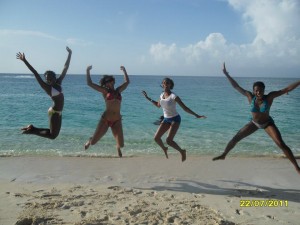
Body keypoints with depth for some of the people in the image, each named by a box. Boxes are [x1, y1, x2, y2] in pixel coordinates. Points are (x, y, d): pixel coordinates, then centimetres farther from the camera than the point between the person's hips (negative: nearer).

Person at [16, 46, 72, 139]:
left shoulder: (58, 83, 3)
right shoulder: (46, 87, -12)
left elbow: (65, 68, 5)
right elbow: (36, 73, -17)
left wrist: (69, 54, 7)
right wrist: (25, 61, -21)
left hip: (58, 112, 7)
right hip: (54, 112, -7)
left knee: (53, 133, 16)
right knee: (53, 135, -1)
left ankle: (32, 128, 22)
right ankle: (32, 130, 12)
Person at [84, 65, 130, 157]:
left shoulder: (118, 90, 15)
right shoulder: (105, 91, 5)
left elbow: (127, 82, 26)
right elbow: (89, 83, 3)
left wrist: (124, 71, 30)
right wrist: (88, 71, 4)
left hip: (117, 121, 3)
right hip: (105, 119, -2)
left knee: (121, 145, -6)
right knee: (93, 142, 0)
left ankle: (118, 147, 34)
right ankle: (90, 141, 41)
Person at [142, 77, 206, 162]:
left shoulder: (173, 96, -18)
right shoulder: (162, 95, 2)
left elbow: (185, 108, -17)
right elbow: (158, 105, 23)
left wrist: (196, 115, -22)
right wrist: (148, 98, 21)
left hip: (175, 119, -6)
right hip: (166, 119, 6)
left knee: (169, 140, -18)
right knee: (156, 138, -2)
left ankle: (182, 151, 7)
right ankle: (164, 149, 29)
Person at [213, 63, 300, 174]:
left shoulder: (269, 97, -26)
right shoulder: (250, 96, -21)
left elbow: (287, 89, -28)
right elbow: (236, 86, -18)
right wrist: (226, 74, -21)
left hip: (268, 123, -3)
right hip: (254, 123, 3)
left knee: (281, 144, -16)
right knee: (235, 138, 4)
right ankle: (223, 155, 26)